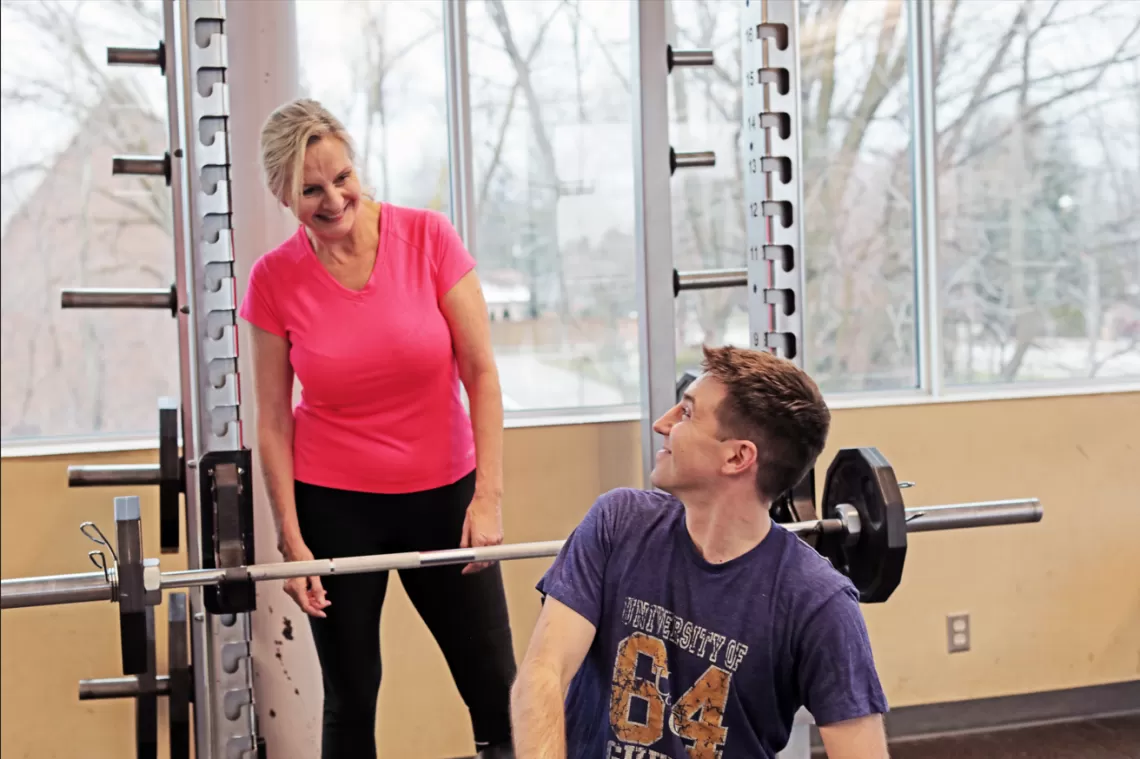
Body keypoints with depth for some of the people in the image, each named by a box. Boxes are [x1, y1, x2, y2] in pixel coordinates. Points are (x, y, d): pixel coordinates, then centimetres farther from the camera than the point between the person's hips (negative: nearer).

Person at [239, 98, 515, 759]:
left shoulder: (429, 238, -9)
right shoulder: (275, 278, -6)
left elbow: (481, 374, -7)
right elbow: (273, 419, -2)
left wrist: (488, 497, -12)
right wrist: (292, 540, -5)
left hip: (443, 492, 0)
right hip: (333, 505, 0)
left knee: (498, 691, 5)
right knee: (350, 699, 11)